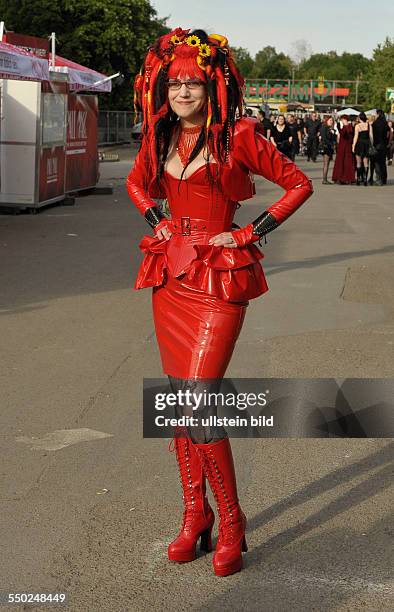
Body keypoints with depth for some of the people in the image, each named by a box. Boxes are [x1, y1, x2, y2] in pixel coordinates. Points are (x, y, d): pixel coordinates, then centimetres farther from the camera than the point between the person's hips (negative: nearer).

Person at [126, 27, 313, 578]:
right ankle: (195, 515, 21)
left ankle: (231, 522, 5)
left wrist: (251, 232, -8)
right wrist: (156, 220, 10)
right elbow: (136, 183, 28)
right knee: (180, 400, 8)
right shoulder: (159, 138, 8)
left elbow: (299, 185, -1)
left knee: (196, 402, -12)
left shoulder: (238, 136, -8)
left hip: (220, 279, -6)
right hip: (171, 276, 6)